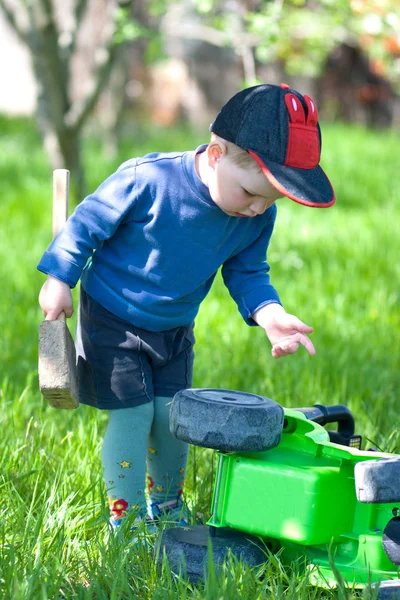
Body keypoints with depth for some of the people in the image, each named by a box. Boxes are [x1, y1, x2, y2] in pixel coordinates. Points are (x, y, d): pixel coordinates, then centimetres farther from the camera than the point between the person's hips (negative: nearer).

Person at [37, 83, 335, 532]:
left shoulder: (258, 216, -14)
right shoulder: (147, 180, -31)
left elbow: (246, 271, 1)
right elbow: (88, 222, -18)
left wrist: (268, 312, -18)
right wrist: (61, 279, -14)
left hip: (174, 329, 5)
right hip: (112, 320, -5)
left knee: (171, 416, 6)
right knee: (132, 413, -7)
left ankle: (166, 506, 30)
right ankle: (126, 518, 6)